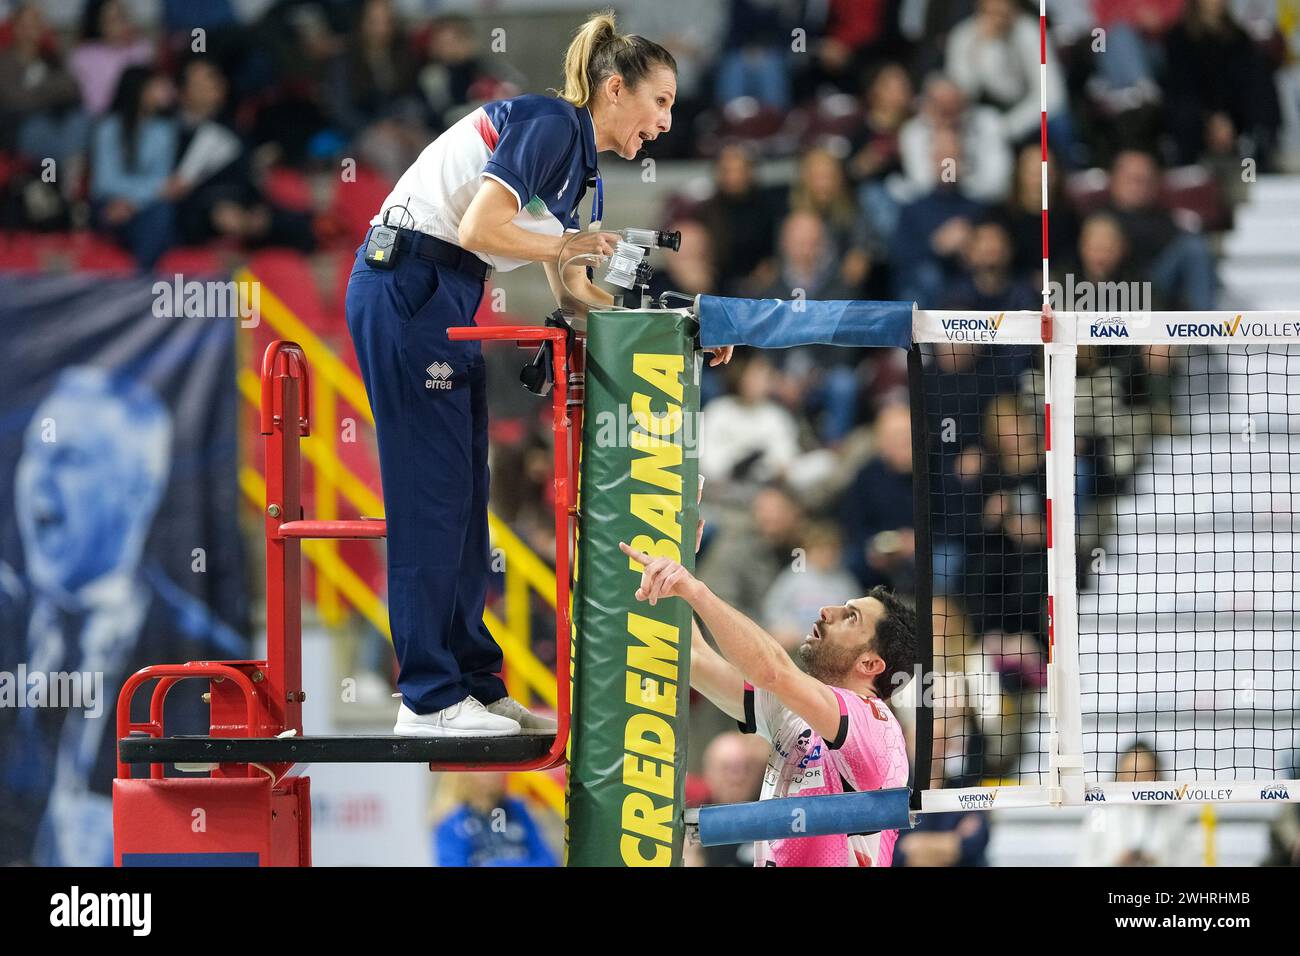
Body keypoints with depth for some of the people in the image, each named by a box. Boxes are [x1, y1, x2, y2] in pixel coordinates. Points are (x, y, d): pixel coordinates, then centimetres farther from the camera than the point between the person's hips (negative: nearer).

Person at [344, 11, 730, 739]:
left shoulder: (579, 161, 17)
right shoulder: (549, 125, -12)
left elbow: (574, 293, 20)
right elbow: (479, 229, -23)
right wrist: (569, 245, -7)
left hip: (449, 300, 10)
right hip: (407, 289, -10)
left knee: (464, 496, 10)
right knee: (431, 494, -7)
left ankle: (475, 683, 14)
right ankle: (429, 698, -5)